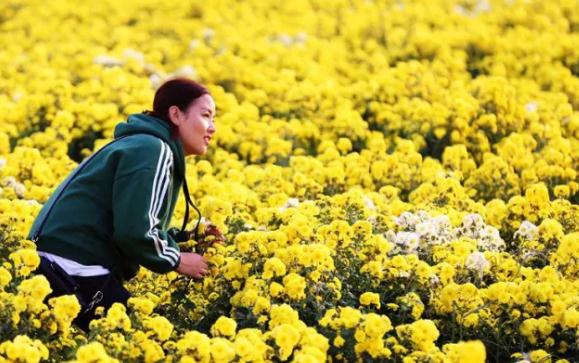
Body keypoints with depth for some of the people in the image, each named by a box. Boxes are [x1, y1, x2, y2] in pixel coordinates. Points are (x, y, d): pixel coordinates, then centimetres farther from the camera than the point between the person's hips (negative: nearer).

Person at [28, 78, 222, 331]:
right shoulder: (151, 151, -12)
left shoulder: (144, 146, 19)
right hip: (73, 273, -10)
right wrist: (177, 261, -5)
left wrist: (185, 237, 13)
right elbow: (135, 232, -20)